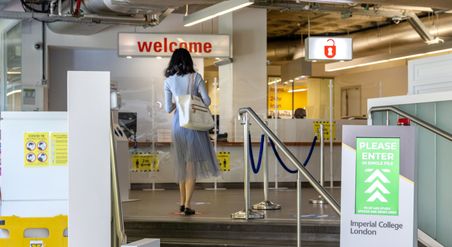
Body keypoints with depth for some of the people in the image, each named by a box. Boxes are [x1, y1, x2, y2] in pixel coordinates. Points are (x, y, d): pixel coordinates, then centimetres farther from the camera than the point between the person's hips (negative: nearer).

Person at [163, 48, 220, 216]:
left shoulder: (169, 81, 2)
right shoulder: (195, 77, -4)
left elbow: (168, 109, 2)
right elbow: (207, 101, -5)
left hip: (178, 122, 3)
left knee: (182, 163, 15)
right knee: (192, 163, 0)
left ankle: (182, 203, 22)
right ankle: (187, 205, -5)